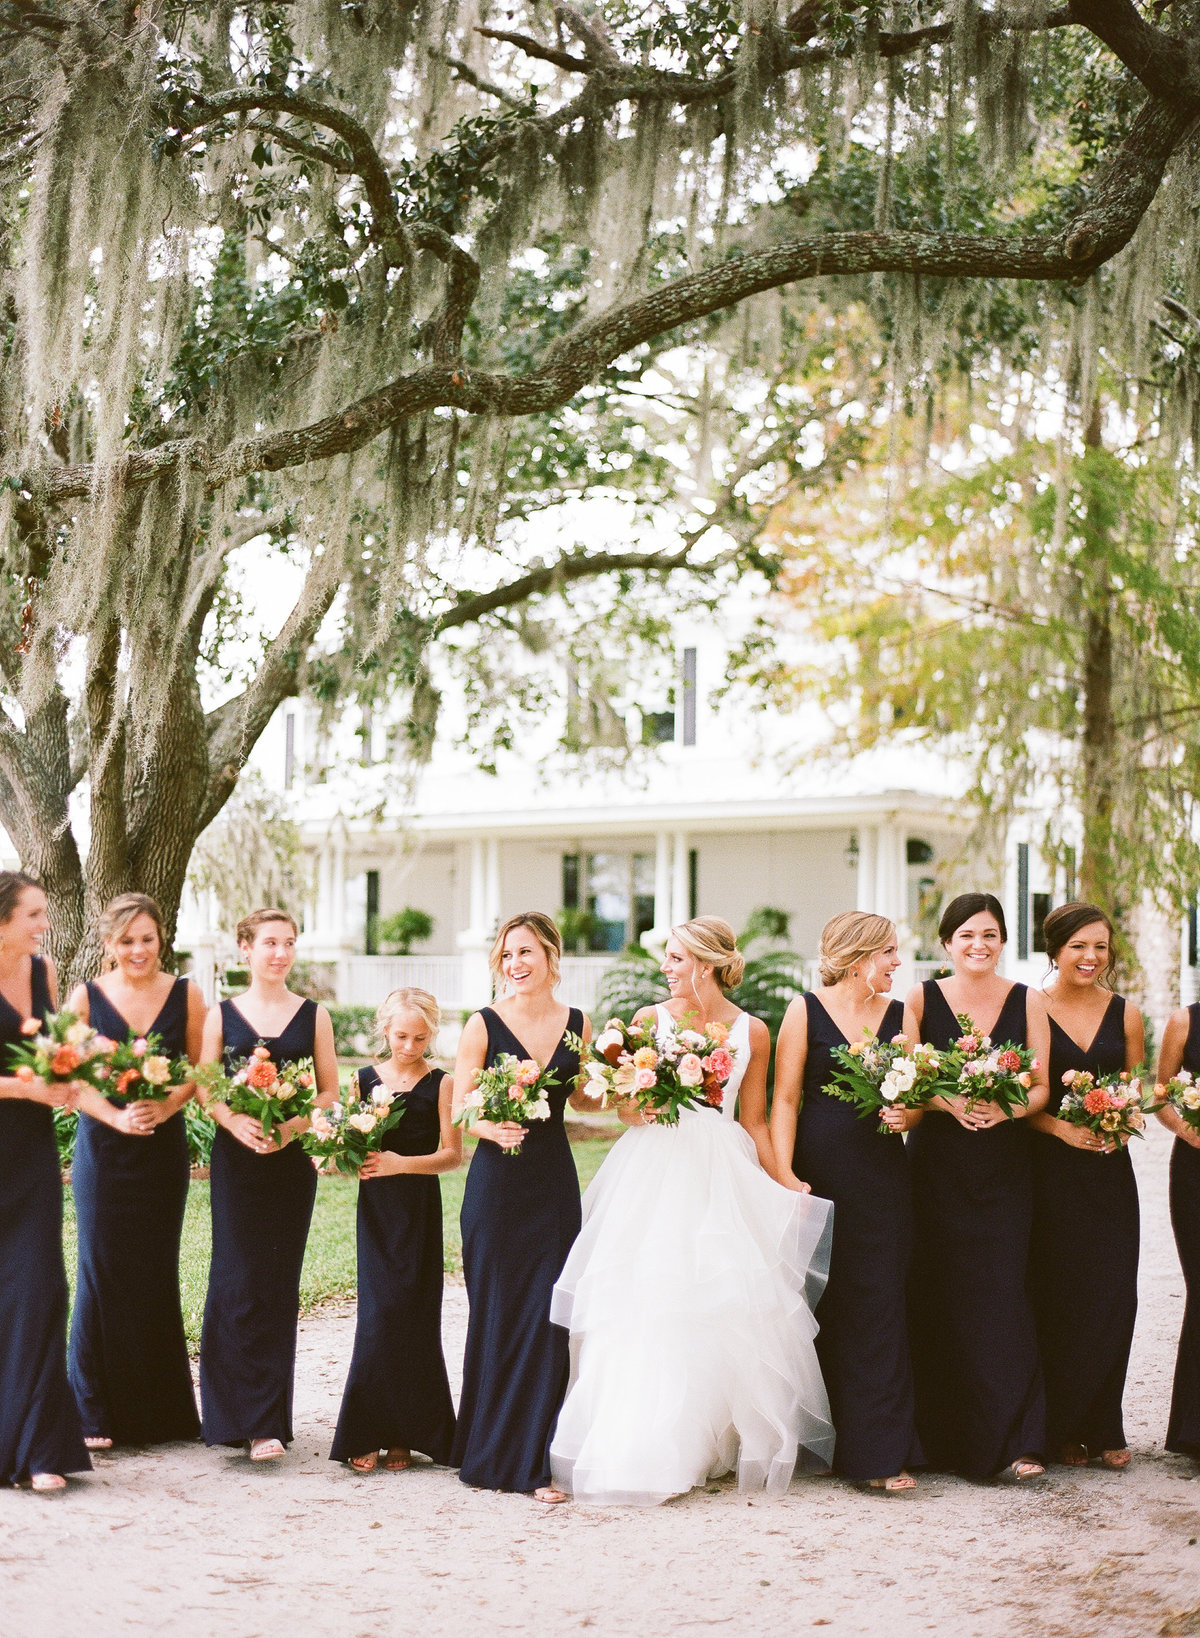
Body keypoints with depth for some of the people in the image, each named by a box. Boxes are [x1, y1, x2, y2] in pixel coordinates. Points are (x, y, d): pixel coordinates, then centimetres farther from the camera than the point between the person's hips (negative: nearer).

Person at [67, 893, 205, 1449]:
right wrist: (117, 1117, -17)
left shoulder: (185, 995, 4)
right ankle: (97, 1414, 6)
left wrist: (164, 1107, -14)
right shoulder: (86, 996, 2)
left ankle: (161, 1411, 14)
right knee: (101, 1271, -2)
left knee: (156, 1272, 4)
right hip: (102, 1149, -1)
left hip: (163, 1148, 1)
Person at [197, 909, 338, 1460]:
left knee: (280, 1284, 2)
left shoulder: (313, 1016, 6)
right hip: (236, 1157, -1)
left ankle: (269, 1418, 9)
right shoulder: (222, 1015, 5)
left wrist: (291, 1125, -13)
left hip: (292, 1160, 1)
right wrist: (236, 1121, -16)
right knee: (240, 1279, -6)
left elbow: (329, 1091, 4)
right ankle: (251, 1415, 1)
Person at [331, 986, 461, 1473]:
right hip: (376, 1207, 2)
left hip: (420, 1208, -2)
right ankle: (367, 1435, 3)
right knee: (378, 1314, -5)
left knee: (412, 1316, -1)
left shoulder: (440, 1084, -1)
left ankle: (405, 1435, 9)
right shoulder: (364, 1079, 8)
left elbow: (453, 1154, -5)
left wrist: (401, 1163, -16)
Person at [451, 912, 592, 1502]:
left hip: (554, 1181, 3)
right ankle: (490, 1450, 17)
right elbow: (458, 1105, -4)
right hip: (497, 1181, -2)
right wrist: (491, 1126, -23)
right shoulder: (485, 1025, -3)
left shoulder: (577, 1024, 7)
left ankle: (532, 1459, 8)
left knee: (547, 1317, -1)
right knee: (496, 1315, 1)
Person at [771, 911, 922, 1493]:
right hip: (819, 1176, -3)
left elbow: (918, 1097, 14)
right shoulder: (806, 1011, 0)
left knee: (878, 1307, -1)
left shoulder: (899, 1015, 10)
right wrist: (784, 1176, -12)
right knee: (820, 1307, 3)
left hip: (882, 1179, 3)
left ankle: (878, 1454, 2)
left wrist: (907, 1116, -9)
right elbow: (785, 1099, -3)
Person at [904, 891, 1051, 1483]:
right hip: (936, 1163, 0)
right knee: (937, 1295, -2)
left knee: (1003, 1295, -6)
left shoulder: (1027, 1002, 6)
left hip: (1004, 1164, 0)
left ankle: (1014, 1441, -1)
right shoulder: (922, 999, 4)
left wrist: (1005, 1109, -17)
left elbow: (1041, 1087, 3)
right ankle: (942, 1437, 10)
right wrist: (949, 1102, -19)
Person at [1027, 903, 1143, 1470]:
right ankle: (1060, 1430, 11)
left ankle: (1102, 1427, 13)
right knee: (1056, 1299, -2)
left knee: (1112, 1297, 0)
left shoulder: (1125, 1015, 9)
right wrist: (1062, 1128, -16)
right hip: (1048, 1171, -3)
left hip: (1108, 1171, 3)